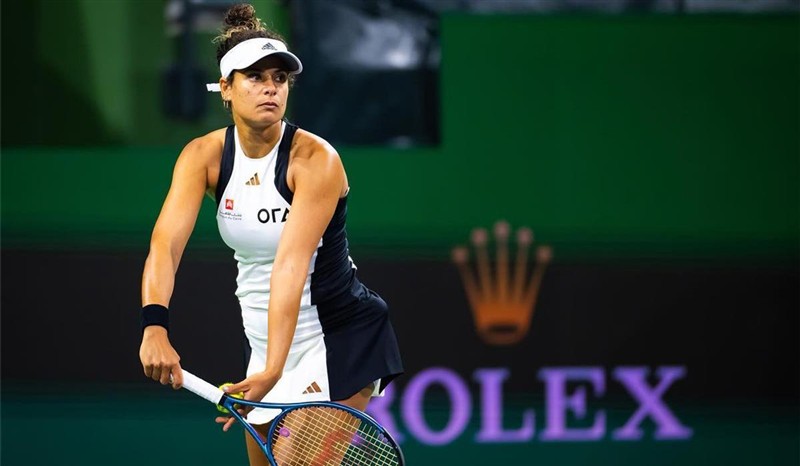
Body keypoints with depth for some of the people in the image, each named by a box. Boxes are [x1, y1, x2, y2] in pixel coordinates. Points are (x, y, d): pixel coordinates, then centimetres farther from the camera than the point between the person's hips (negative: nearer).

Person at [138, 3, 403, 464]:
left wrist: (272, 371, -41)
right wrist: (155, 327, -41)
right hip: (267, 342, 5)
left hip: (343, 337, -5)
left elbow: (291, 265, -32)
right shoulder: (204, 157, -7)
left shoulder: (316, 159, -21)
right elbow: (166, 242, -22)